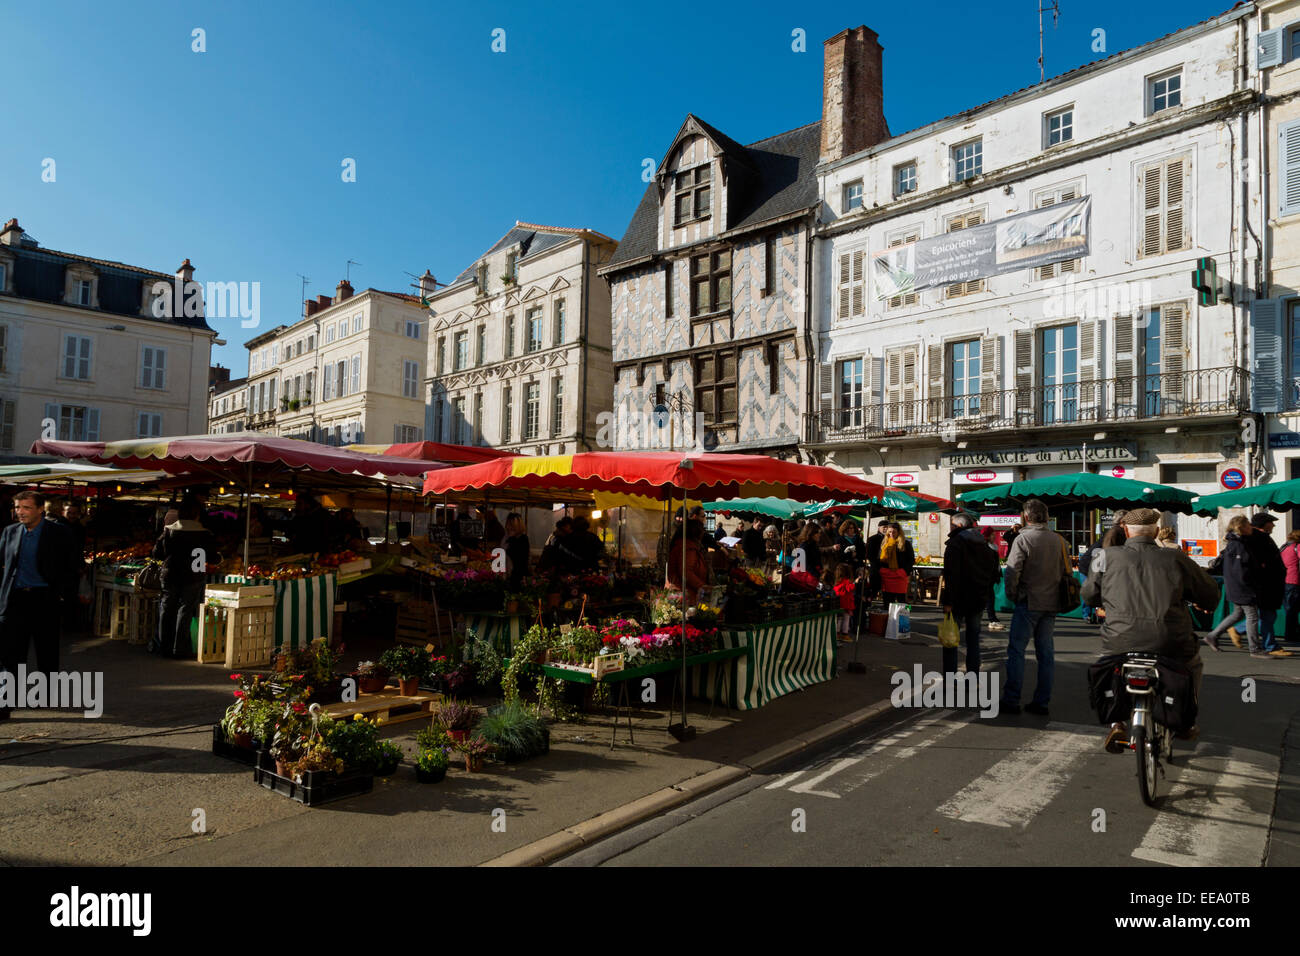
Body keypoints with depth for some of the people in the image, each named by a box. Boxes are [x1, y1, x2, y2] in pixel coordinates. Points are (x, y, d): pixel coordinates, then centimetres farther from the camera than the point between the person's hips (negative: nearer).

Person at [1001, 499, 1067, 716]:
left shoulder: (1023, 539, -10)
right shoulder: (1059, 540, 7)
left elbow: (1012, 571, -14)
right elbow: (1066, 571, 12)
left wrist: (1011, 595, -1)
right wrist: (1057, 595, 18)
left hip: (1028, 603, -6)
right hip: (1052, 604, 6)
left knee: (1016, 650, 0)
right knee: (1045, 653, 10)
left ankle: (1011, 700, 0)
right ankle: (1041, 702, 14)